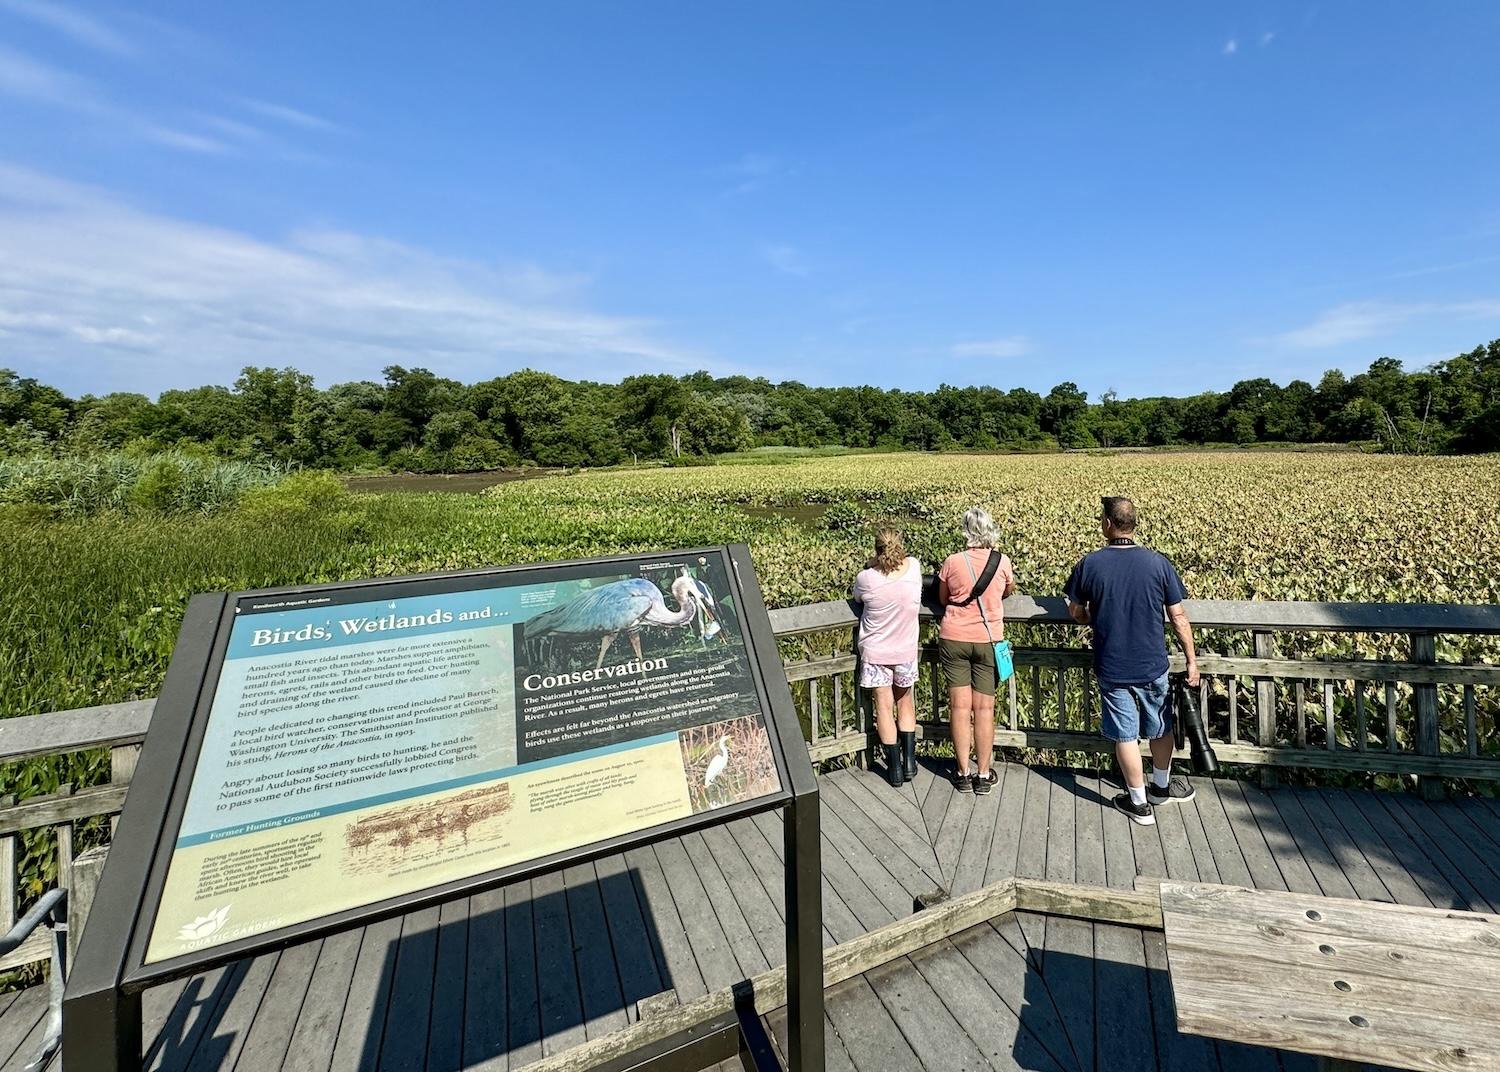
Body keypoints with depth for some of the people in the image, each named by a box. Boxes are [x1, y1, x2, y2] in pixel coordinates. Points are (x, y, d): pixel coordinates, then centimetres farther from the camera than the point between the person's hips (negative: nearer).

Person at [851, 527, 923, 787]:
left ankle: (895, 769, 17)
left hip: (875, 653, -2)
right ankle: (909, 761, 23)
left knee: (884, 707, 10)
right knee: (905, 701, 22)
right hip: (906, 651, 2)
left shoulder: (866, 578, -22)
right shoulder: (914, 567, -14)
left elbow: (857, 599, 1)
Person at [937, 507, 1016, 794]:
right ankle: (984, 775, 15)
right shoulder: (1002, 561, -4)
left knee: (960, 706, 5)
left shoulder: (952, 562, -8)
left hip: (954, 639, -1)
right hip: (988, 641, 1)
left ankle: (963, 773, 14)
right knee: (984, 708, 7)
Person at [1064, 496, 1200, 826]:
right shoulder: (1159, 564, -9)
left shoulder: (1089, 564, -12)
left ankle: (1139, 803, 22)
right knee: (1161, 728, 23)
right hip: (1153, 666, 2)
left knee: (1126, 735, 10)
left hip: (1111, 669, -2)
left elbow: (1076, 613, -1)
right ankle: (1161, 787, 41)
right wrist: (1192, 662, 4)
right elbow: (1179, 618, -4)